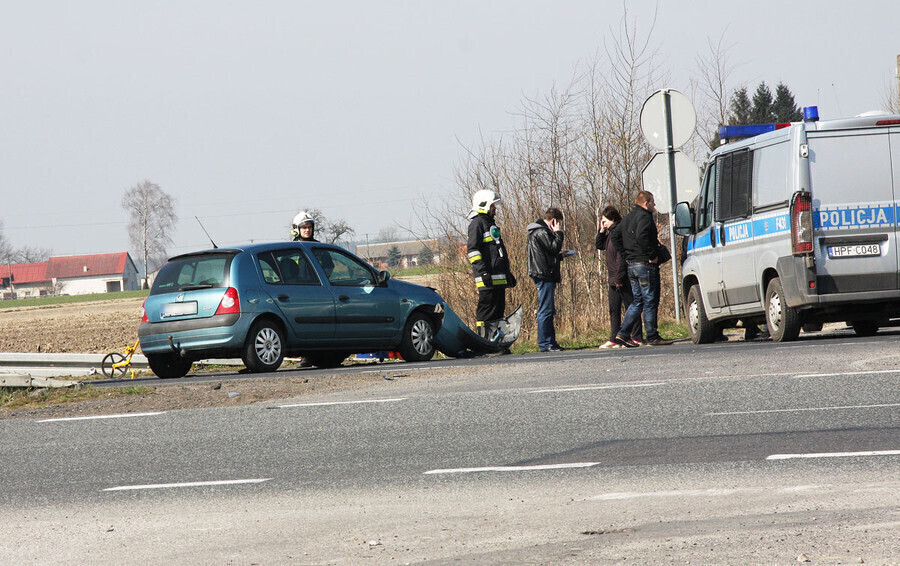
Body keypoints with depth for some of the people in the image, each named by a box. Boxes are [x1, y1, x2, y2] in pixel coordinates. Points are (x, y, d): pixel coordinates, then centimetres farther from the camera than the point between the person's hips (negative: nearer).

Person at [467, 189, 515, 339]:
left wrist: (507, 273, 30)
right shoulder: (477, 223, -7)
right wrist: (482, 271, -23)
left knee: (498, 309, 10)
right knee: (486, 310, -10)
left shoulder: (491, 224, 24)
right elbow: (473, 249, -15)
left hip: (499, 277, 10)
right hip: (487, 278, -10)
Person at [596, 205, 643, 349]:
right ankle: (613, 339, 14)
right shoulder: (611, 232, 14)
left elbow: (621, 256, -20)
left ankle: (636, 338, -4)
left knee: (630, 307, -5)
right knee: (614, 309, 11)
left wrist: (618, 278, -22)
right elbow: (599, 245, 27)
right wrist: (602, 231, 11)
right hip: (614, 279, 10)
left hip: (623, 278, -10)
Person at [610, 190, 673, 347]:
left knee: (638, 301, 13)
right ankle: (652, 337, -3)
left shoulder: (628, 218, 17)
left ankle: (622, 334, 6)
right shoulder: (644, 217, -12)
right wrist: (652, 255, -19)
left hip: (631, 264, 9)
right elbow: (642, 237, -27)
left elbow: (616, 237, 20)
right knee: (650, 301, -4)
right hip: (646, 264, -9)